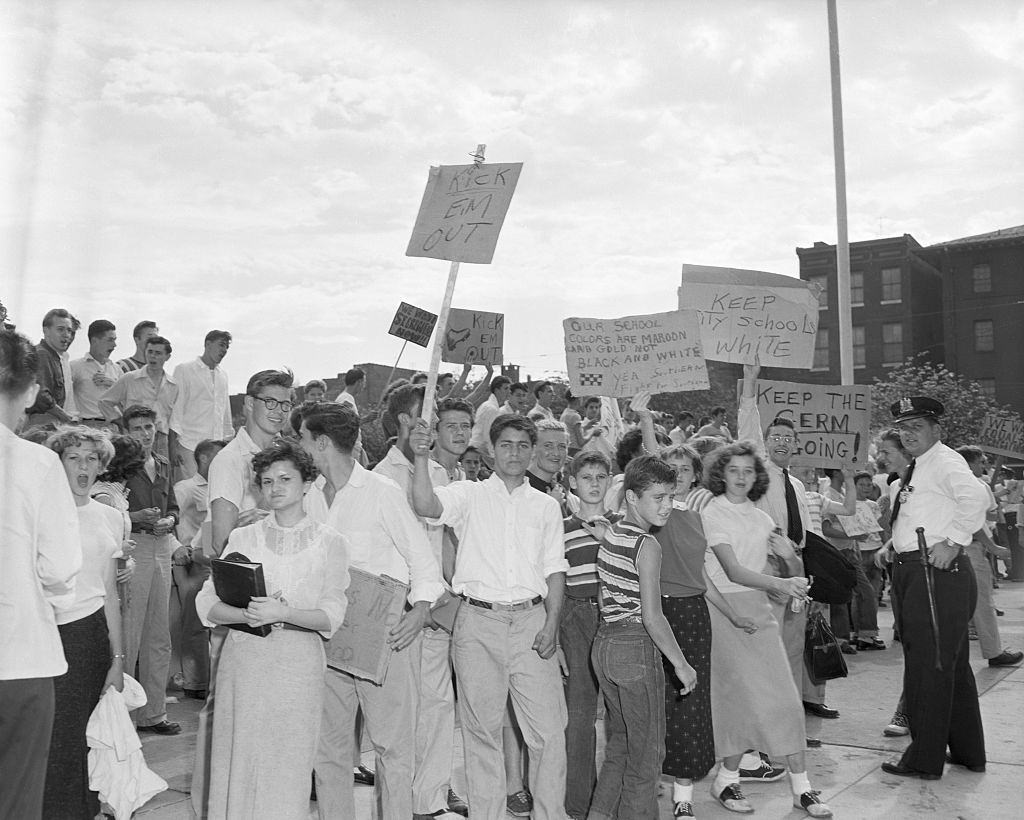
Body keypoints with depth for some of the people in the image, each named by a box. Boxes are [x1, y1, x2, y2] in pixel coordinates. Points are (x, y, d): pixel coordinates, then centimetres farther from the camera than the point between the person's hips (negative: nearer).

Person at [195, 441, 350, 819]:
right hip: (243, 659, 2)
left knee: (288, 768, 3)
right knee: (238, 760, 5)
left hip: (298, 664, -1)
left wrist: (282, 613, -20)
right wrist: (248, 614, -15)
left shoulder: (330, 543, 2)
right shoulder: (243, 538, 8)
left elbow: (330, 617, -5)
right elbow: (207, 604, 2)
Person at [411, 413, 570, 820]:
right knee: (482, 729, 7)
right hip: (479, 622, -2)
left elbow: (554, 569, 10)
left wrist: (552, 622, -2)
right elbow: (427, 506, -16)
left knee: (548, 729, 2)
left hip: (531, 620, 2)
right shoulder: (469, 495, 4)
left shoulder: (546, 505, 12)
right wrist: (421, 458, -31)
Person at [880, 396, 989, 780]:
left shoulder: (944, 461, -11)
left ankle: (924, 760, 6)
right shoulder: (916, 469, 18)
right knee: (951, 665, 18)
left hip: (937, 574, -10)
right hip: (915, 573, 10)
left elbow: (976, 497, -29)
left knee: (929, 667, -3)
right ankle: (968, 752, 30)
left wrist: (953, 542, -25)